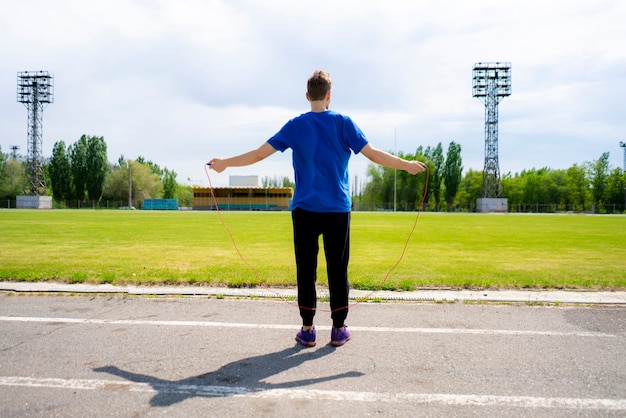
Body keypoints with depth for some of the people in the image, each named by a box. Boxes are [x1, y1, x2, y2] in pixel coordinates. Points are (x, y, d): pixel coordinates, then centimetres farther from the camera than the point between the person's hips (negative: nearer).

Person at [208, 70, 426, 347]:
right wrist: (407, 165, 9)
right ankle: (339, 329, 13)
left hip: (305, 210, 0)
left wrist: (225, 163, 11)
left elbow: (260, 153, 0)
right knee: (337, 270, 7)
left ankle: (307, 330, 11)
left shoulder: (295, 126, 1)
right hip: (337, 210, 0)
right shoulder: (343, 123, 0)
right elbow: (374, 154, -4)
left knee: (306, 270, 7)